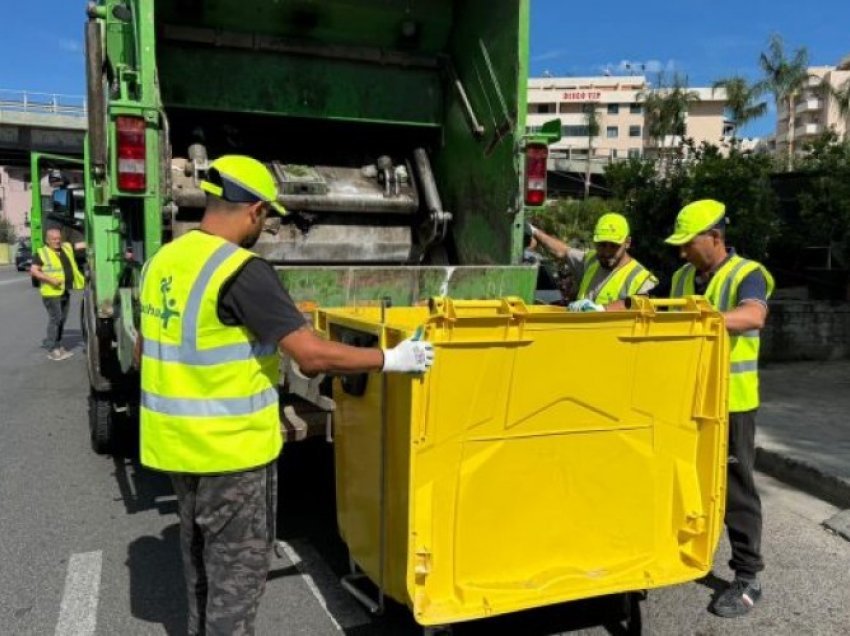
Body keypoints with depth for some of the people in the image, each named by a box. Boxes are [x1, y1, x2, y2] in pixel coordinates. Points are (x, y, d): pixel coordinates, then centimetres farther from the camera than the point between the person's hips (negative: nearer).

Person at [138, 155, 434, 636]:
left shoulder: (162, 262, 4)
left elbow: (145, 350, 15)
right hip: (231, 448, -8)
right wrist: (390, 359, -15)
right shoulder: (242, 271, -22)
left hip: (177, 442, 8)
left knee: (203, 555, 25)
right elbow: (312, 356, -27)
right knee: (239, 566, 8)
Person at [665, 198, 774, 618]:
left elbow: (753, 317, -33)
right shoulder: (682, 277, 9)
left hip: (730, 401, -6)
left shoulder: (747, 274, -12)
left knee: (735, 489, 2)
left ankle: (748, 578, 14)